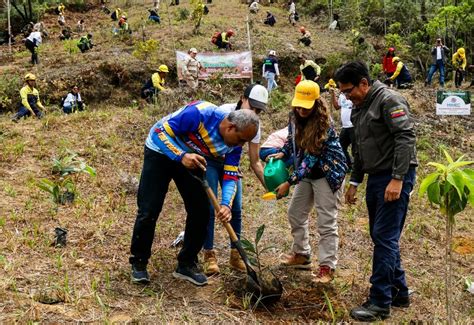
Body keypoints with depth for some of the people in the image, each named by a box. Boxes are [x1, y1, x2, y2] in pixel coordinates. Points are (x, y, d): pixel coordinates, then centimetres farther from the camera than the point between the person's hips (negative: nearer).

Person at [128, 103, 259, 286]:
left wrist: (226, 204, -30)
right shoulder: (199, 113, -35)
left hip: (192, 159, 6)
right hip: (161, 150, -5)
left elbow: (231, 175, -13)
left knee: (201, 211, -2)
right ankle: (138, 262, 13)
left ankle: (186, 264, 13)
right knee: (149, 211, -8)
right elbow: (161, 131, -29)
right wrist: (181, 156, -42)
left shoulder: (235, 144, -16)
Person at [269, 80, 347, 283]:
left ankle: (327, 266, 2)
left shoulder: (323, 124, -27)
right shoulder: (298, 118, -4)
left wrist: (289, 183, -31)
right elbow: (293, 138, 15)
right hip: (307, 173, 8)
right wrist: (282, 153, -6)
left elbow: (311, 159, -29)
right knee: (295, 212, 14)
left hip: (328, 172, -8)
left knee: (326, 221, -6)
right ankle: (301, 254, 29)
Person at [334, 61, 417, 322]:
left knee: (385, 238, -9)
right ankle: (398, 293, 25)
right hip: (375, 178, 10)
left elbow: (406, 137, -21)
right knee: (381, 237, 13)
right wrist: (354, 182, 24)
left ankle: (380, 303, -3)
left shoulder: (389, 100, -12)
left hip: (395, 178, -9)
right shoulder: (358, 108, 16)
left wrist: (397, 179, -25)